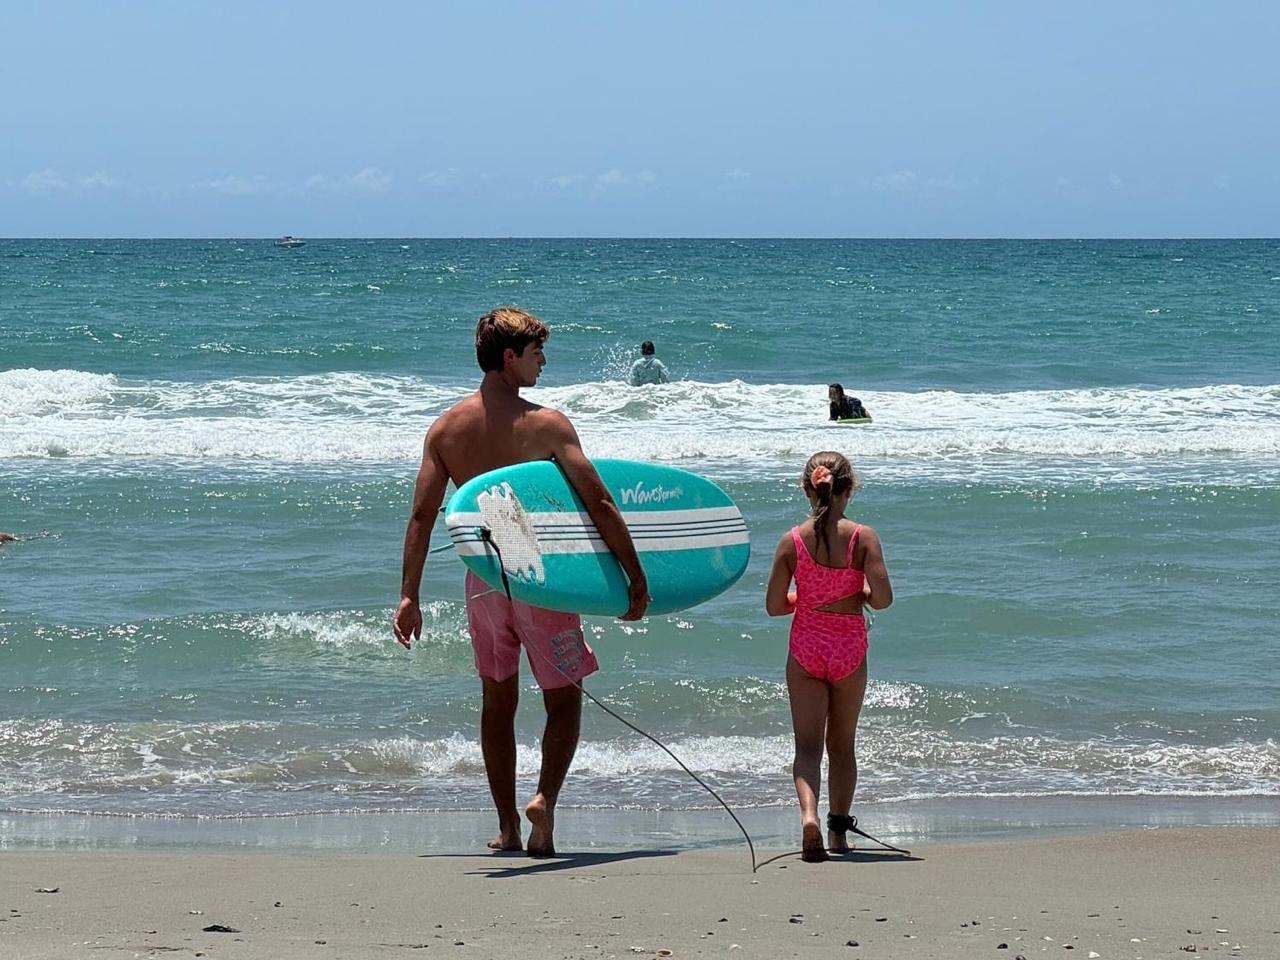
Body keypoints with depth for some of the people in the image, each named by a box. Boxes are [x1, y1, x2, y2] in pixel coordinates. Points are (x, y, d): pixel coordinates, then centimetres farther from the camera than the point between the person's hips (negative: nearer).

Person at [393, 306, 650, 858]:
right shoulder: (546, 424, -12)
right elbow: (599, 505, -14)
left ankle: (507, 826, 19)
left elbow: (421, 516, -3)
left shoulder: (445, 429, 0)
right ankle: (545, 797, -14)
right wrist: (636, 579, -7)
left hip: (483, 581, 4)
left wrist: (409, 596, 0)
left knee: (497, 700, 17)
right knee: (564, 699, 9)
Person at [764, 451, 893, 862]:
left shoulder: (792, 541, -7)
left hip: (806, 650, 0)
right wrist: (860, 592, 6)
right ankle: (839, 830, 26)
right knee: (842, 744, 17)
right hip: (849, 650, 0)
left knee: (807, 745, 1)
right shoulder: (863, 538, -10)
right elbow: (882, 598, -15)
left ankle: (809, 814, -25)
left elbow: (774, 605, -4)